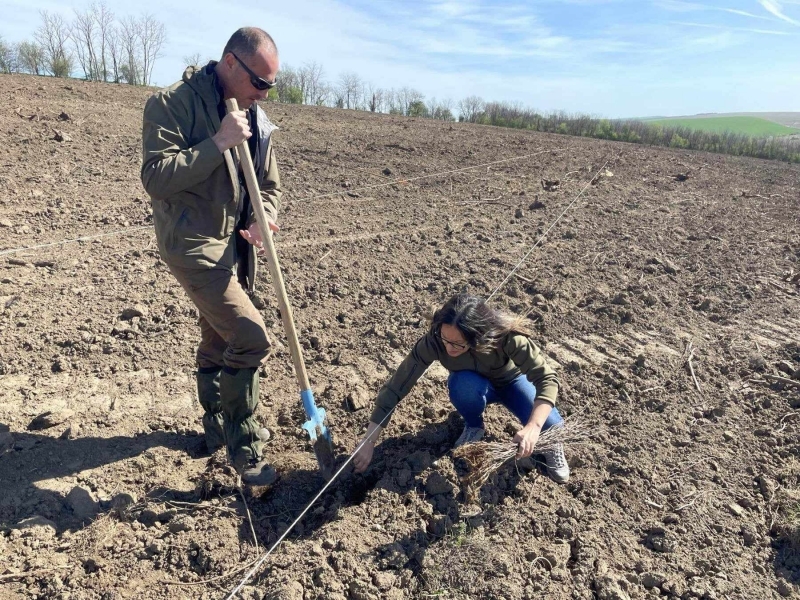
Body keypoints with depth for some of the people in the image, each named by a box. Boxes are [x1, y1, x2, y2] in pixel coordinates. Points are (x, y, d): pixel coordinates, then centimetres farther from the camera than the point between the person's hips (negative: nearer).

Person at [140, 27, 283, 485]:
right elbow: (155, 177, -21)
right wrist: (219, 143, -26)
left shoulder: (256, 117, 8)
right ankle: (244, 446, 2)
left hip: (236, 246, 7)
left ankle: (219, 427, 39)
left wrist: (262, 222, -9)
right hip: (193, 245, -7)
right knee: (251, 338, -17)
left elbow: (269, 184, 12)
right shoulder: (172, 104, -12)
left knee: (219, 341, 19)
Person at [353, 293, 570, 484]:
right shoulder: (433, 341, -35)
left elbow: (547, 379, -39)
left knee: (549, 427, -27)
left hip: (512, 381, -1)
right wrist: (368, 442, -33)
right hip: (474, 385, 1)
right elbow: (396, 387, -32)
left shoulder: (506, 336, -39)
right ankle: (473, 427, -3)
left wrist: (533, 427, -55)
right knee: (464, 383, -36)